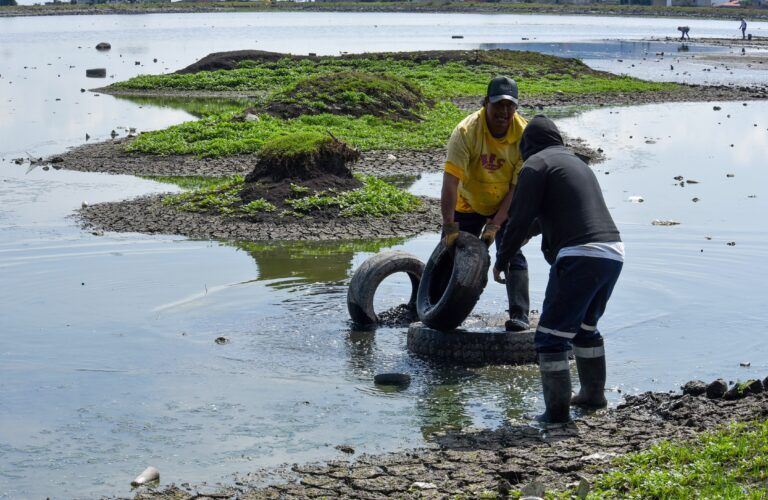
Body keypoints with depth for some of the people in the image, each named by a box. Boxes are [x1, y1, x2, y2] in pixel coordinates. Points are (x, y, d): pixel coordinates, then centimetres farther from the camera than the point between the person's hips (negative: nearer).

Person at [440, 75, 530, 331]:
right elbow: (450, 181, -32)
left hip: (507, 207, 0)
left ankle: (519, 315, -9)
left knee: (513, 257, -11)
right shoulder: (466, 130, -28)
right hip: (469, 205, 0)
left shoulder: (524, 135, -23)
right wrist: (449, 226, -37)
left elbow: (518, 187, -19)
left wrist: (495, 224, -25)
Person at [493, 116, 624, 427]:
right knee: (586, 327, 27)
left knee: (551, 336, -1)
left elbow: (520, 219, -4)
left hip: (579, 256, -9)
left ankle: (557, 411, -1)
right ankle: (593, 394, 37)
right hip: (613, 252, 9)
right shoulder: (577, 163, 27)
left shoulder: (536, 164, 2)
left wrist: (501, 261, 8)